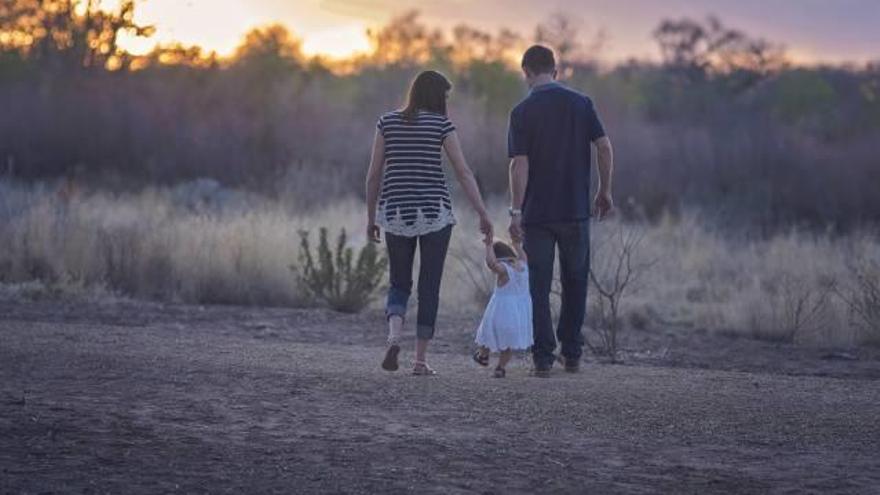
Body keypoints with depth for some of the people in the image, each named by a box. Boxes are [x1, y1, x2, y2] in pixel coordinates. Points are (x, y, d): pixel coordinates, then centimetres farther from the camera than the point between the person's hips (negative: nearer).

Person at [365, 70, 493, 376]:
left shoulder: (388, 122, 4)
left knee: (399, 284, 14)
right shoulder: (441, 124, -3)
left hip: (395, 213, 2)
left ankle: (394, 337, -14)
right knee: (429, 287, 6)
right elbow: (463, 172, -7)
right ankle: (420, 360, 4)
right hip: (434, 213, -2)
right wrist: (483, 215, -4)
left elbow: (374, 174, 4)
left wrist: (371, 217, 12)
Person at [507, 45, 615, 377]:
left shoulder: (523, 112, -6)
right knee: (575, 283, 15)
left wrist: (515, 211, -11)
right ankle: (572, 355, 16)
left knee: (539, 287, 4)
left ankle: (543, 358, 0)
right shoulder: (581, 104, 1)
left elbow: (519, 164, -12)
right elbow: (604, 147, -3)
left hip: (537, 213, -2)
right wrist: (605, 192, 7)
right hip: (576, 211, 2)